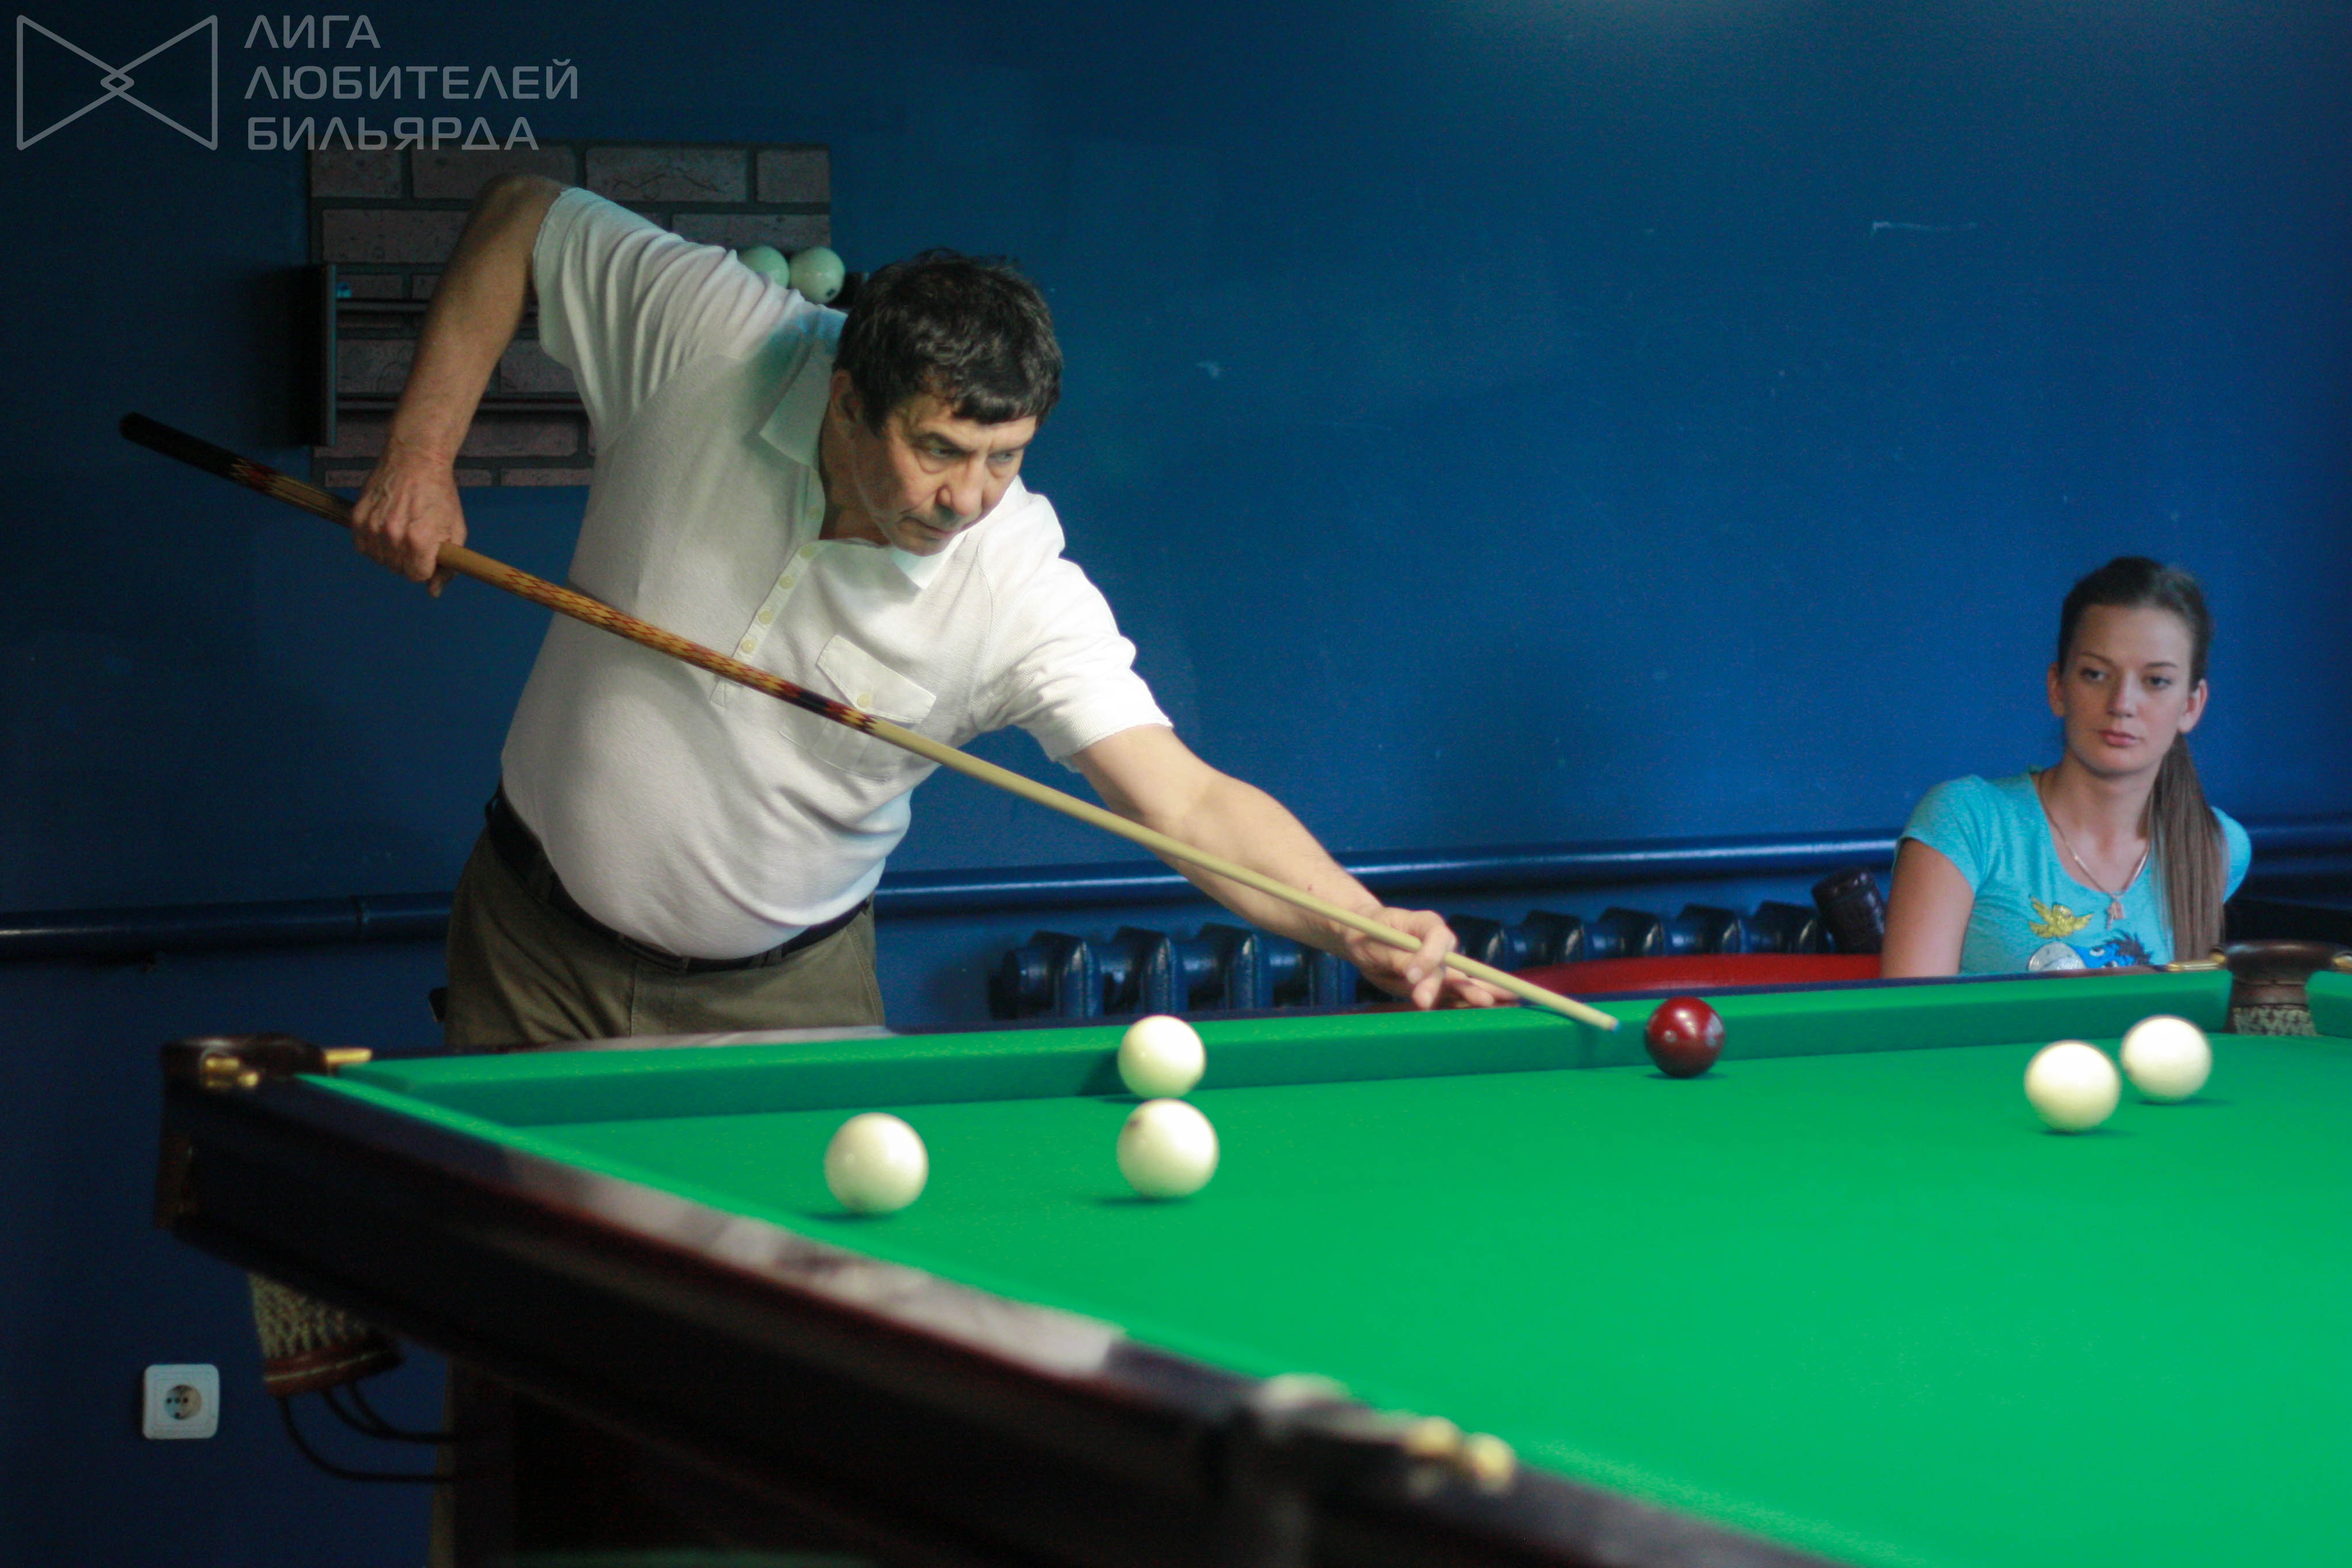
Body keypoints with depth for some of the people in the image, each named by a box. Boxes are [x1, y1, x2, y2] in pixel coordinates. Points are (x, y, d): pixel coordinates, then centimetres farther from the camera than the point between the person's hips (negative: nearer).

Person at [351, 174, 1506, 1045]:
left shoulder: (1020, 593, -24)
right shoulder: (704, 337, -20)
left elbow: (1190, 801, -30)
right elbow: (521, 218, -3)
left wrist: (1364, 927, -46)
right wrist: (419, 457, -10)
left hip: (784, 996, -1)